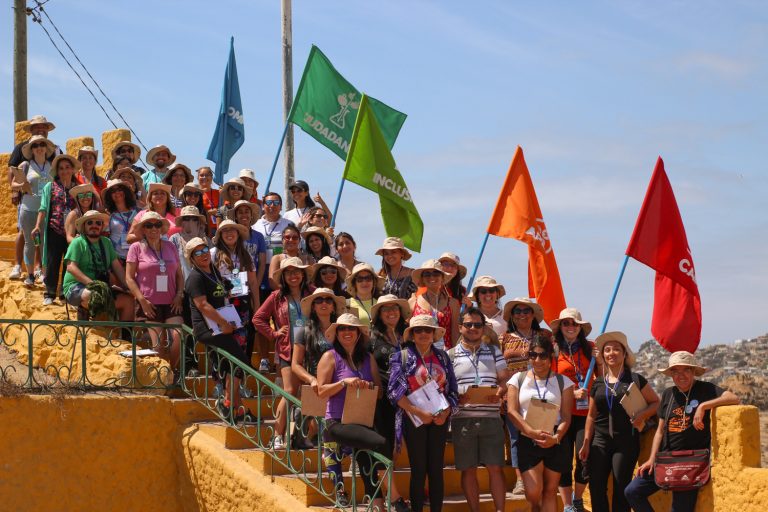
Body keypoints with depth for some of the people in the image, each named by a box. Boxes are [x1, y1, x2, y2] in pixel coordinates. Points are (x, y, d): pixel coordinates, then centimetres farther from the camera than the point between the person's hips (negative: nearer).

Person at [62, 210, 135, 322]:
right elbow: (71, 267, -14)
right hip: (76, 287, -7)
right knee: (98, 297, -38)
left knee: (128, 300, -11)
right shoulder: (78, 242, -3)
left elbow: (117, 266, 13)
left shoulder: (106, 242, 16)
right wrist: (91, 283, -25)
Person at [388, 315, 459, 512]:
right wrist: (419, 413, -17)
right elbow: (395, 392, -9)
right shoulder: (402, 357, -1)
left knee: (436, 469, 4)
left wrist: (445, 413, -8)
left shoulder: (442, 357, 11)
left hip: (439, 419, 3)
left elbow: (452, 390, 10)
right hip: (414, 419, -3)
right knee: (419, 470, -2)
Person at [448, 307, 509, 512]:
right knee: (468, 469, 3)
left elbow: (505, 379, 10)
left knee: (495, 468, -2)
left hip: (491, 417, 1)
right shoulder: (451, 355, 6)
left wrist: (500, 391, -11)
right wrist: (458, 397, -16)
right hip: (463, 418, -1)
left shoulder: (494, 352, 14)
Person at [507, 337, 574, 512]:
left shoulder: (562, 382, 6)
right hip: (527, 442, -1)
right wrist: (533, 432, -18)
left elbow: (566, 416, 1)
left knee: (550, 491, 2)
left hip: (554, 443, 1)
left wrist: (556, 437, -18)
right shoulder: (518, 379, 5)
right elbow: (512, 411, -3)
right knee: (533, 493, -10)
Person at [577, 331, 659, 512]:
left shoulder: (635, 380, 1)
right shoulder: (598, 384, 11)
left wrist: (642, 415, -13)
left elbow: (656, 402, 6)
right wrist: (586, 443, 11)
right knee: (596, 487, -4)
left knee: (621, 489, -3)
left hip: (626, 441, -3)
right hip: (600, 441, 3)